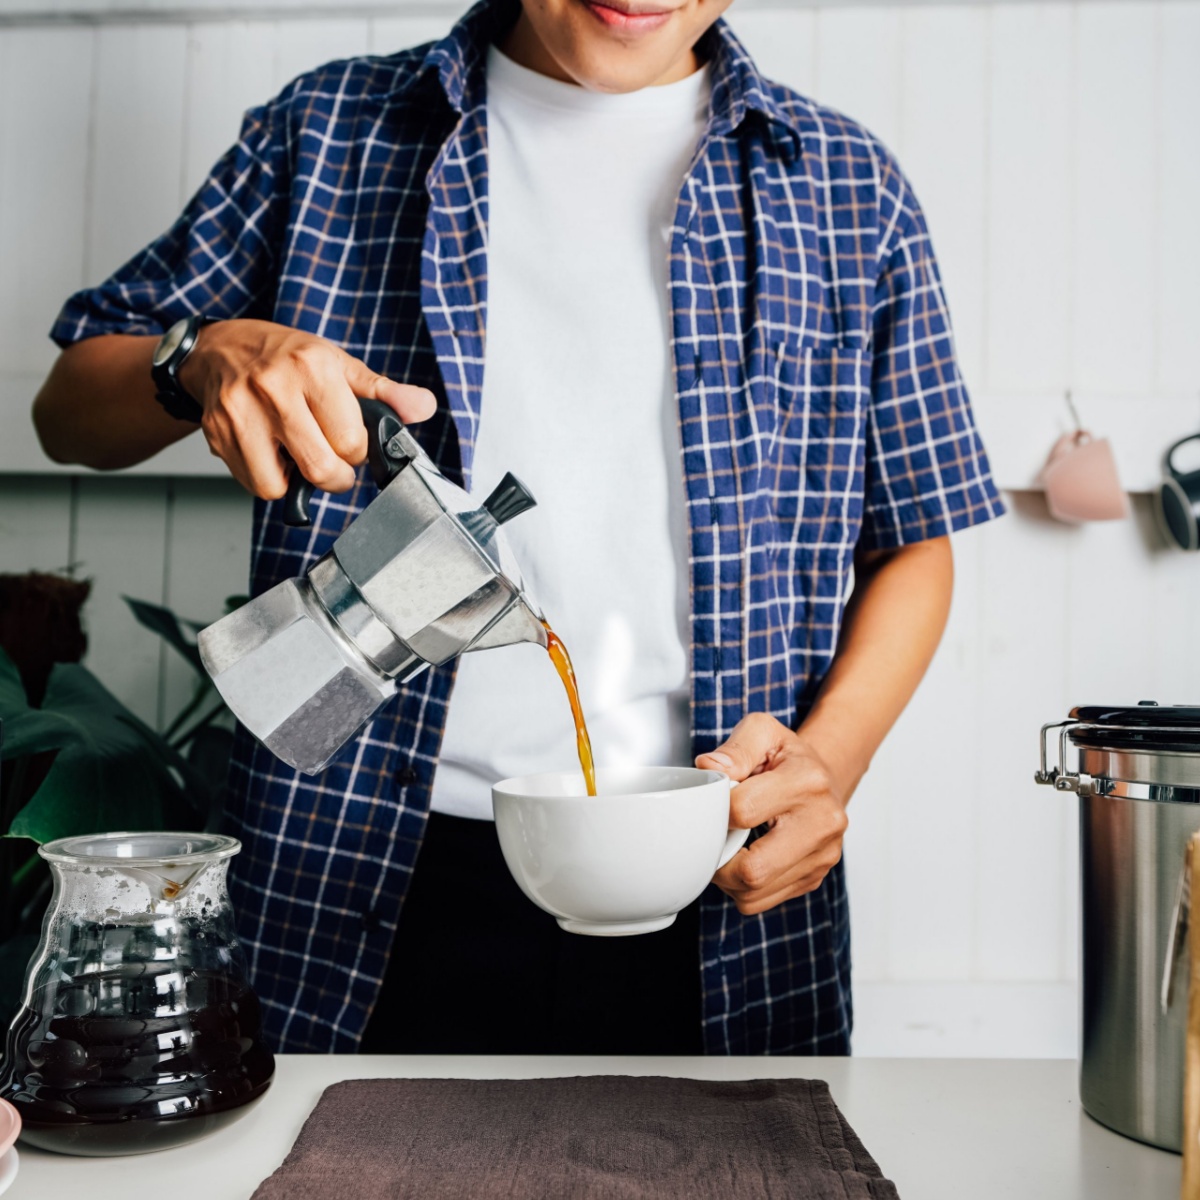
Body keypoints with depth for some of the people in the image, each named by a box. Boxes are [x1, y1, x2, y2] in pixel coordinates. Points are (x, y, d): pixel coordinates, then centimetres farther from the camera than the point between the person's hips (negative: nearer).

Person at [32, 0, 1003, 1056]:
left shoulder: (849, 186, 7)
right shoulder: (326, 134, 6)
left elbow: (914, 538, 10)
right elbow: (69, 407, 11)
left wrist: (832, 753, -9)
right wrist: (204, 357, -12)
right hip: (365, 894, 1)